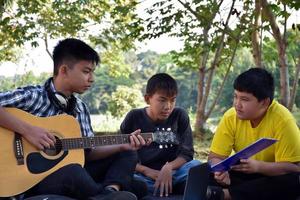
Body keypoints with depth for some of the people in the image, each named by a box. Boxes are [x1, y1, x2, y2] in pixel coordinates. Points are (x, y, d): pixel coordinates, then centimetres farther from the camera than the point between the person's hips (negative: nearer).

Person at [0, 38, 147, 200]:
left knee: (127, 155, 5)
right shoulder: (32, 96, -10)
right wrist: (26, 129, -27)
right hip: (33, 177, -7)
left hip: (72, 172, 7)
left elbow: (88, 153, 8)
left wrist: (122, 146, -4)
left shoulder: (80, 108, 9)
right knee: (73, 171, -40)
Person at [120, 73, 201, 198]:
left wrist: (169, 167, -21)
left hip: (172, 174, 1)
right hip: (142, 176, -1)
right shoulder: (134, 118, 0)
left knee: (195, 166, -29)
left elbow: (187, 153, -1)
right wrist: (147, 171, -11)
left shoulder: (180, 116, 2)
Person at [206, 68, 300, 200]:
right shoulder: (231, 117, -14)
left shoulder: (282, 119, -23)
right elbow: (215, 156, -10)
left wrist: (258, 166, -39)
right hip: (246, 175, 2)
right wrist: (220, 170, -34)